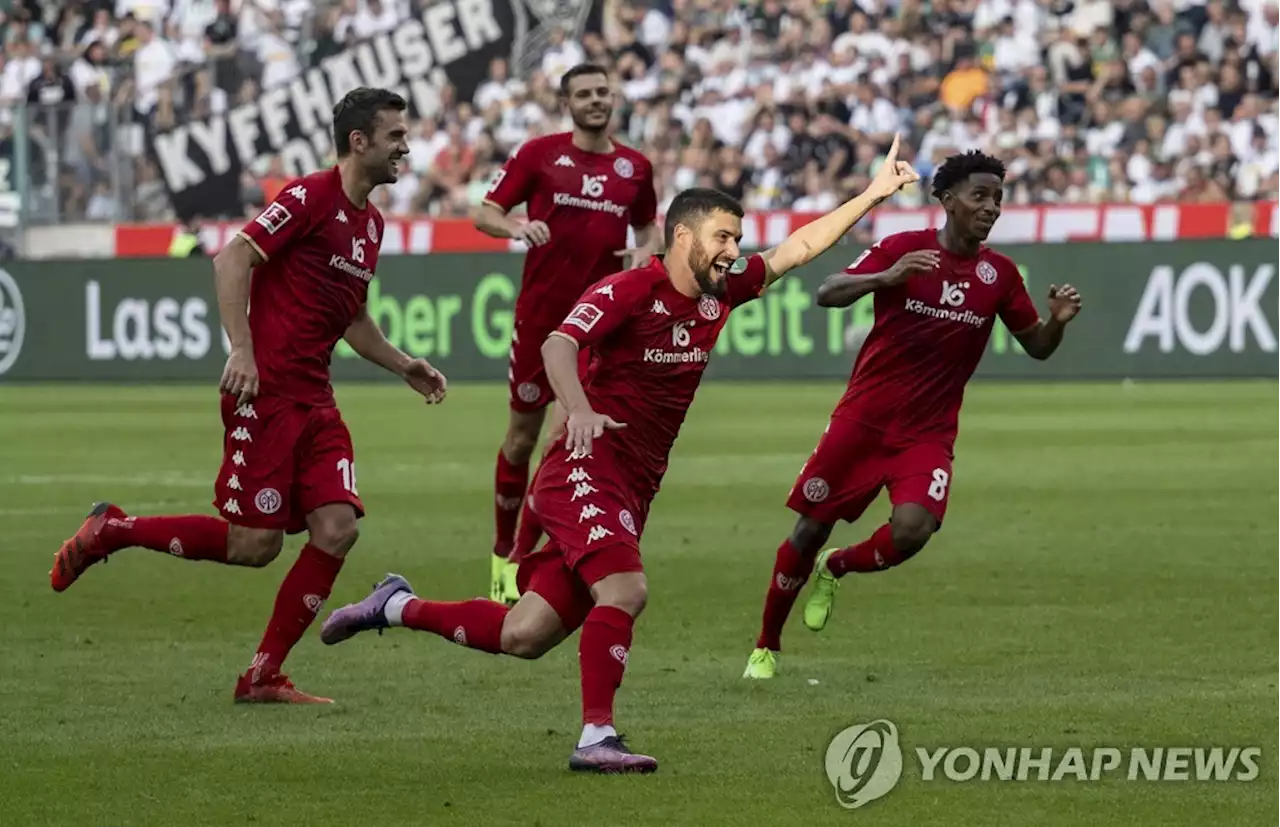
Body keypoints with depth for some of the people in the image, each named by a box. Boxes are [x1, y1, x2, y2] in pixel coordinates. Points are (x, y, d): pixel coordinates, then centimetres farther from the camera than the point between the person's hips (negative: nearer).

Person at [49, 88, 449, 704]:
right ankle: (108, 531, 10)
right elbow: (233, 258, -16)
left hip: (315, 399, 8)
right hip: (266, 393, -8)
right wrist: (241, 349, -24)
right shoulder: (311, 198, -10)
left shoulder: (370, 222, 17)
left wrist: (404, 367, 21)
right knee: (254, 546, -9)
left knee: (337, 528, -7)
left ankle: (264, 677, 1)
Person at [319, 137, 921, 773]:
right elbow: (559, 344, -25)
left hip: (633, 492, 8)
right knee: (624, 589, -29)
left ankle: (398, 607, 25)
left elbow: (795, 249, 20)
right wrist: (580, 410, -43)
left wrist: (873, 194, 15)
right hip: (586, 471, -8)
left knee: (523, 636, 5)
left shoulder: (720, 291, 10)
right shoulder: (629, 290, -12)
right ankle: (595, 737, -26)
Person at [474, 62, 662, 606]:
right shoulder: (540, 154, 0)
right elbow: (485, 213, -2)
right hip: (540, 312, -1)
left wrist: (646, 250, 0)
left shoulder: (635, 168, 8)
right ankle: (504, 552, 24)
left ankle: (523, 556, 2)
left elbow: (648, 226, 23)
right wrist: (516, 227, -24)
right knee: (523, 436, 6)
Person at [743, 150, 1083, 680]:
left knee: (911, 531, -22)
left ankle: (833, 568, 11)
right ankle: (766, 646, 22)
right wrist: (887, 277, -34)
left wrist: (1057, 321, -13)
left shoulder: (999, 274, 2)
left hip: (929, 433, 2)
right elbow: (827, 295, -16)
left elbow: (1036, 347, 10)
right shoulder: (904, 249, -8)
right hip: (863, 417, -2)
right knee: (810, 530, 3)